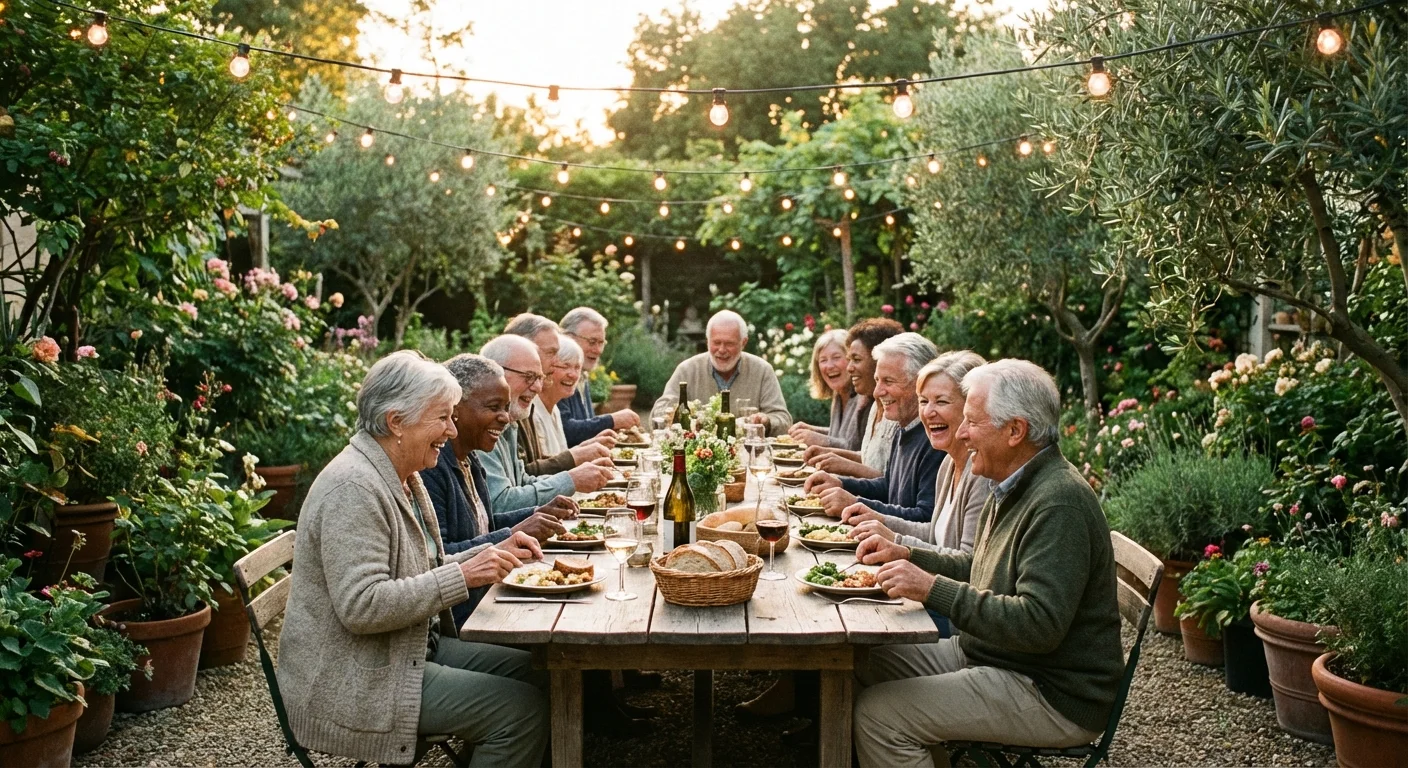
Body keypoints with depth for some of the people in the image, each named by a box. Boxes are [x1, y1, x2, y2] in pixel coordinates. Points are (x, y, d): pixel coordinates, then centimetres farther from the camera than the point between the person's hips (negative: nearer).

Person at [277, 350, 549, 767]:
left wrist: (494, 554, 3)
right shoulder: (353, 487, -22)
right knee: (523, 708, -15)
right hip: (355, 681, -10)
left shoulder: (401, 477, 9)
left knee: (535, 670, 4)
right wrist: (463, 576, -26)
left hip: (413, 648, 10)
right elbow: (361, 606, -28)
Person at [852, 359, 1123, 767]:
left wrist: (933, 588, -29)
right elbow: (977, 569, 22)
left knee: (878, 714, -19)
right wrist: (907, 555, 8)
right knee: (865, 664, 5)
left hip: (1052, 693, -10)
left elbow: (1040, 624, -31)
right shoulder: (1015, 488, 9)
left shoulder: (1059, 504, -24)